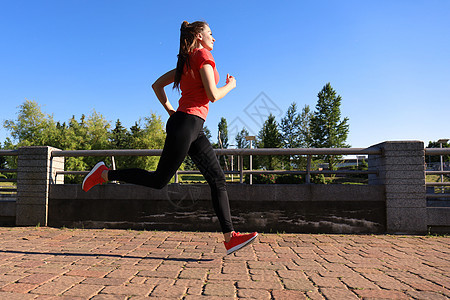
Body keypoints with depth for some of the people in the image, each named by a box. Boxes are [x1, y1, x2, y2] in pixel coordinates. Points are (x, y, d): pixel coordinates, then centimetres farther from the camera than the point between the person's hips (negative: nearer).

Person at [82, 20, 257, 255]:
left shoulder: (187, 62, 23)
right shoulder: (203, 56, -3)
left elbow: (157, 85, 24)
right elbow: (213, 95, -13)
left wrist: (170, 110, 21)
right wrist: (230, 86, 6)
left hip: (194, 130, 10)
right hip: (187, 123, -10)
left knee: (217, 179, 2)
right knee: (159, 180, -3)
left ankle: (229, 238, 2)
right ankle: (104, 174, 11)